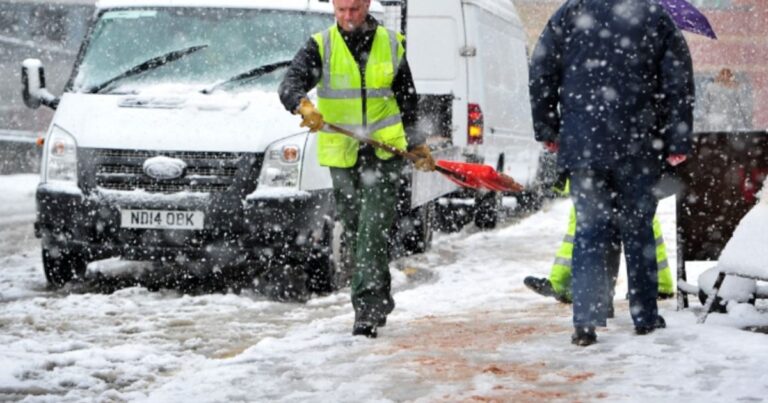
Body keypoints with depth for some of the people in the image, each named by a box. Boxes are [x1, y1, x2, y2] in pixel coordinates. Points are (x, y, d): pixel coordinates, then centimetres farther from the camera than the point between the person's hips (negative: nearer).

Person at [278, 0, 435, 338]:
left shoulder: (391, 44, 6)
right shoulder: (320, 47, 0)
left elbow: (407, 98, 17)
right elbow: (291, 84, -15)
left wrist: (418, 146, 18)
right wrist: (304, 107, -37)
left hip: (385, 151, -1)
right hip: (342, 155, 1)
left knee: (374, 228, -14)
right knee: (354, 232, 8)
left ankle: (369, 305, -18)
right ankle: (379, 301, 23)